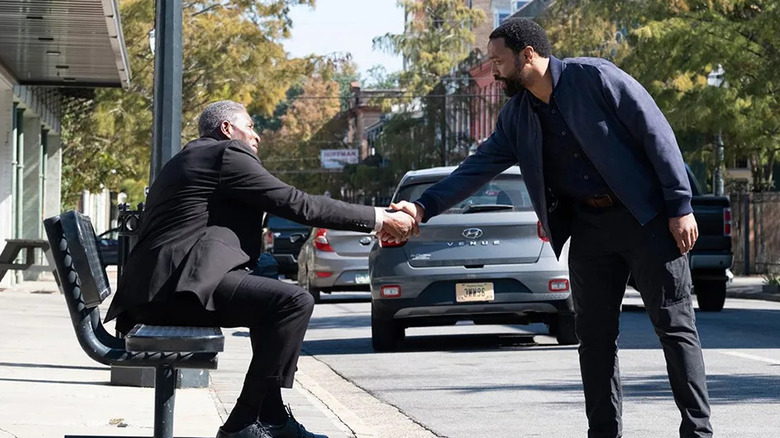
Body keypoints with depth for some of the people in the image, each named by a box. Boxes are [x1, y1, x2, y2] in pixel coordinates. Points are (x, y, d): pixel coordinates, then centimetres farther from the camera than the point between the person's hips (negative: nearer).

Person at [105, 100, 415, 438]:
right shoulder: (226, 153, -1)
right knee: (294, 302, -18)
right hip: (183, 284, -11)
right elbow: (297, 204, -5)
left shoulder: (192, 158, 29)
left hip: (160, 289, 11)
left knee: (277, 299, 22)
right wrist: (377, 220, 0)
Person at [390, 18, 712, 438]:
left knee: (674, 325, -3)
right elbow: (478, 166, 5)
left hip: (646, 217, -6)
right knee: (594, 336, 5)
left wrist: (680, 206, -15)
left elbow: (657, 133, -13)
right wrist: (424, 206, -8)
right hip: (588, 226, 6)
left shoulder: (594, 77, -13)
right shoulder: (516, 116, 6)